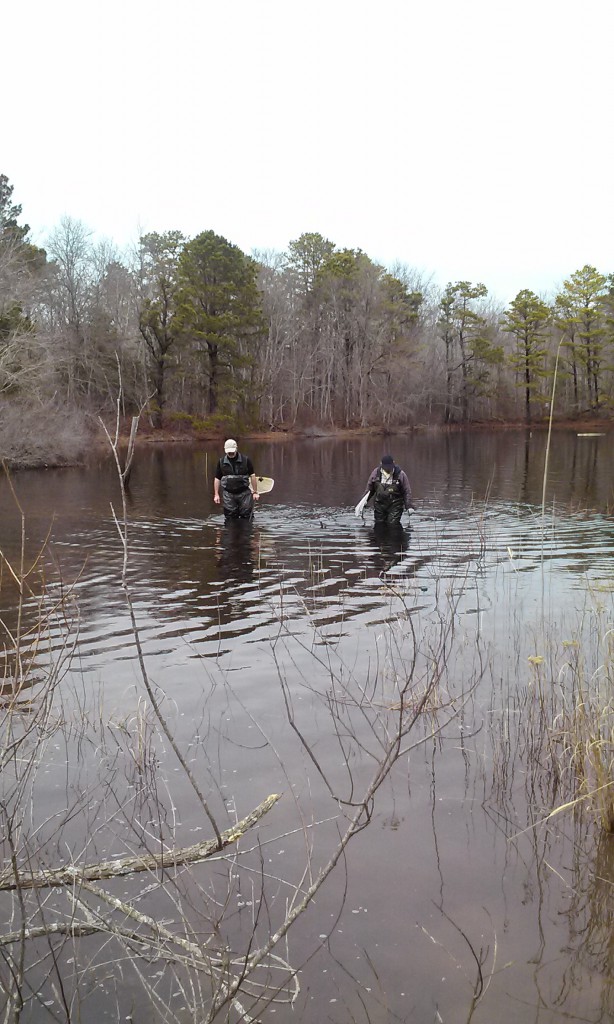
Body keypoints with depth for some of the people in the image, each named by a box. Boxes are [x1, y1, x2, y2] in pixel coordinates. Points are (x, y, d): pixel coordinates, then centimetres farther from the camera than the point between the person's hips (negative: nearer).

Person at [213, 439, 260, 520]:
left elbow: (252, 476, 1)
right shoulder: (221, 462, 4)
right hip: (228, 494, 1)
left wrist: (255, 492, -1)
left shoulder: (245, 460, -1)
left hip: (244, 493, -1)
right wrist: (216, 494, 3)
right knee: (230, 518, 5)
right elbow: (217, 478, 8)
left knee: (246, 516, -1)